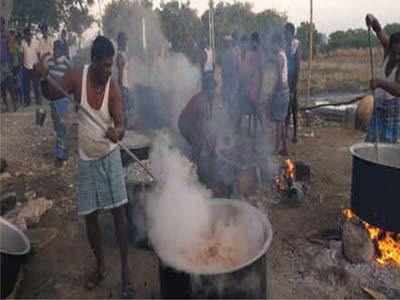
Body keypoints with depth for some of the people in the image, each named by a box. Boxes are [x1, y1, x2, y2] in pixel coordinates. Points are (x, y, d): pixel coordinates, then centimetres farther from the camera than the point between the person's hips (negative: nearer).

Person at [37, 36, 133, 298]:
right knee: (90, 216, 10)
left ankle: (125, 269, 12)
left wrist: (117, 132, -48)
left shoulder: (114, 88, -16)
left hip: (109, 156, -2)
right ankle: (100, 266, 29)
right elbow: (52, 94, -2)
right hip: (85, 158, 2)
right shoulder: (78, 77, -11)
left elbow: (120, 123, -24)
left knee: (119, 212, -2)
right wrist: (44, 77, -23)